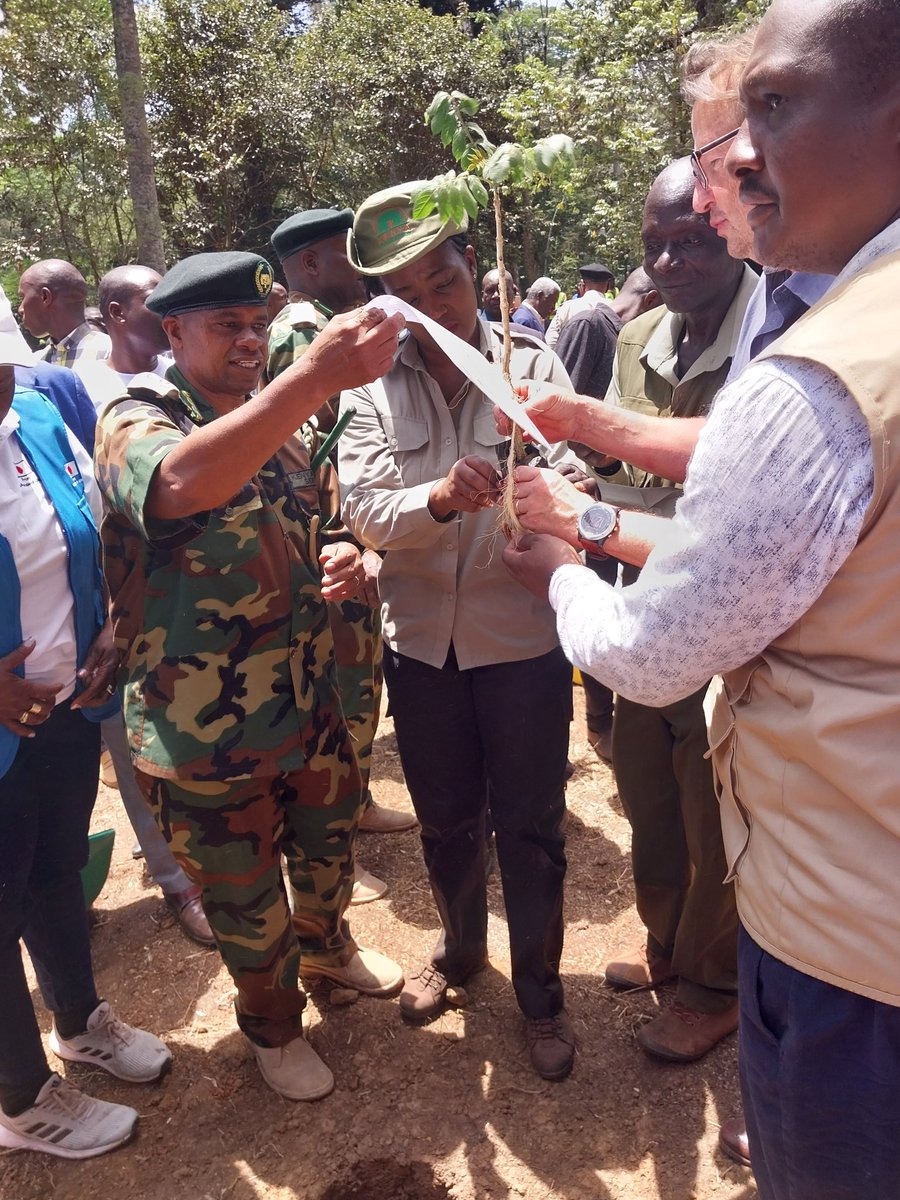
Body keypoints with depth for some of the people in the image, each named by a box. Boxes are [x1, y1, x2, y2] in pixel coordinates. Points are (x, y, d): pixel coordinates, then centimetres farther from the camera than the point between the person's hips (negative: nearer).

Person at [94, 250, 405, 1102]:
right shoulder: (135, 420, -17)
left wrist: (339, 555, -8)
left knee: (329, 844, 27)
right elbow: (184, 483, -43)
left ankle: (326, 947, 58)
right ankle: (272, 1024, 45)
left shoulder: (275, 420, 4)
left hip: (309, 702, 6)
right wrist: (316, 376, -53)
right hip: (206, 737, -6)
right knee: (247, 903, 16)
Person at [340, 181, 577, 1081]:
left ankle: (539, 990, 35)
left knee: (529, 827, 11)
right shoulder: (371, 387, -2)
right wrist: (440, 496, -34)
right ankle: (460, 948, 48)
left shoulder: (534, 365, -5)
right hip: (421, 637, 2)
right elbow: (365, 510, -14)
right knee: (444, 820, 20)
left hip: (522, 634, -2)